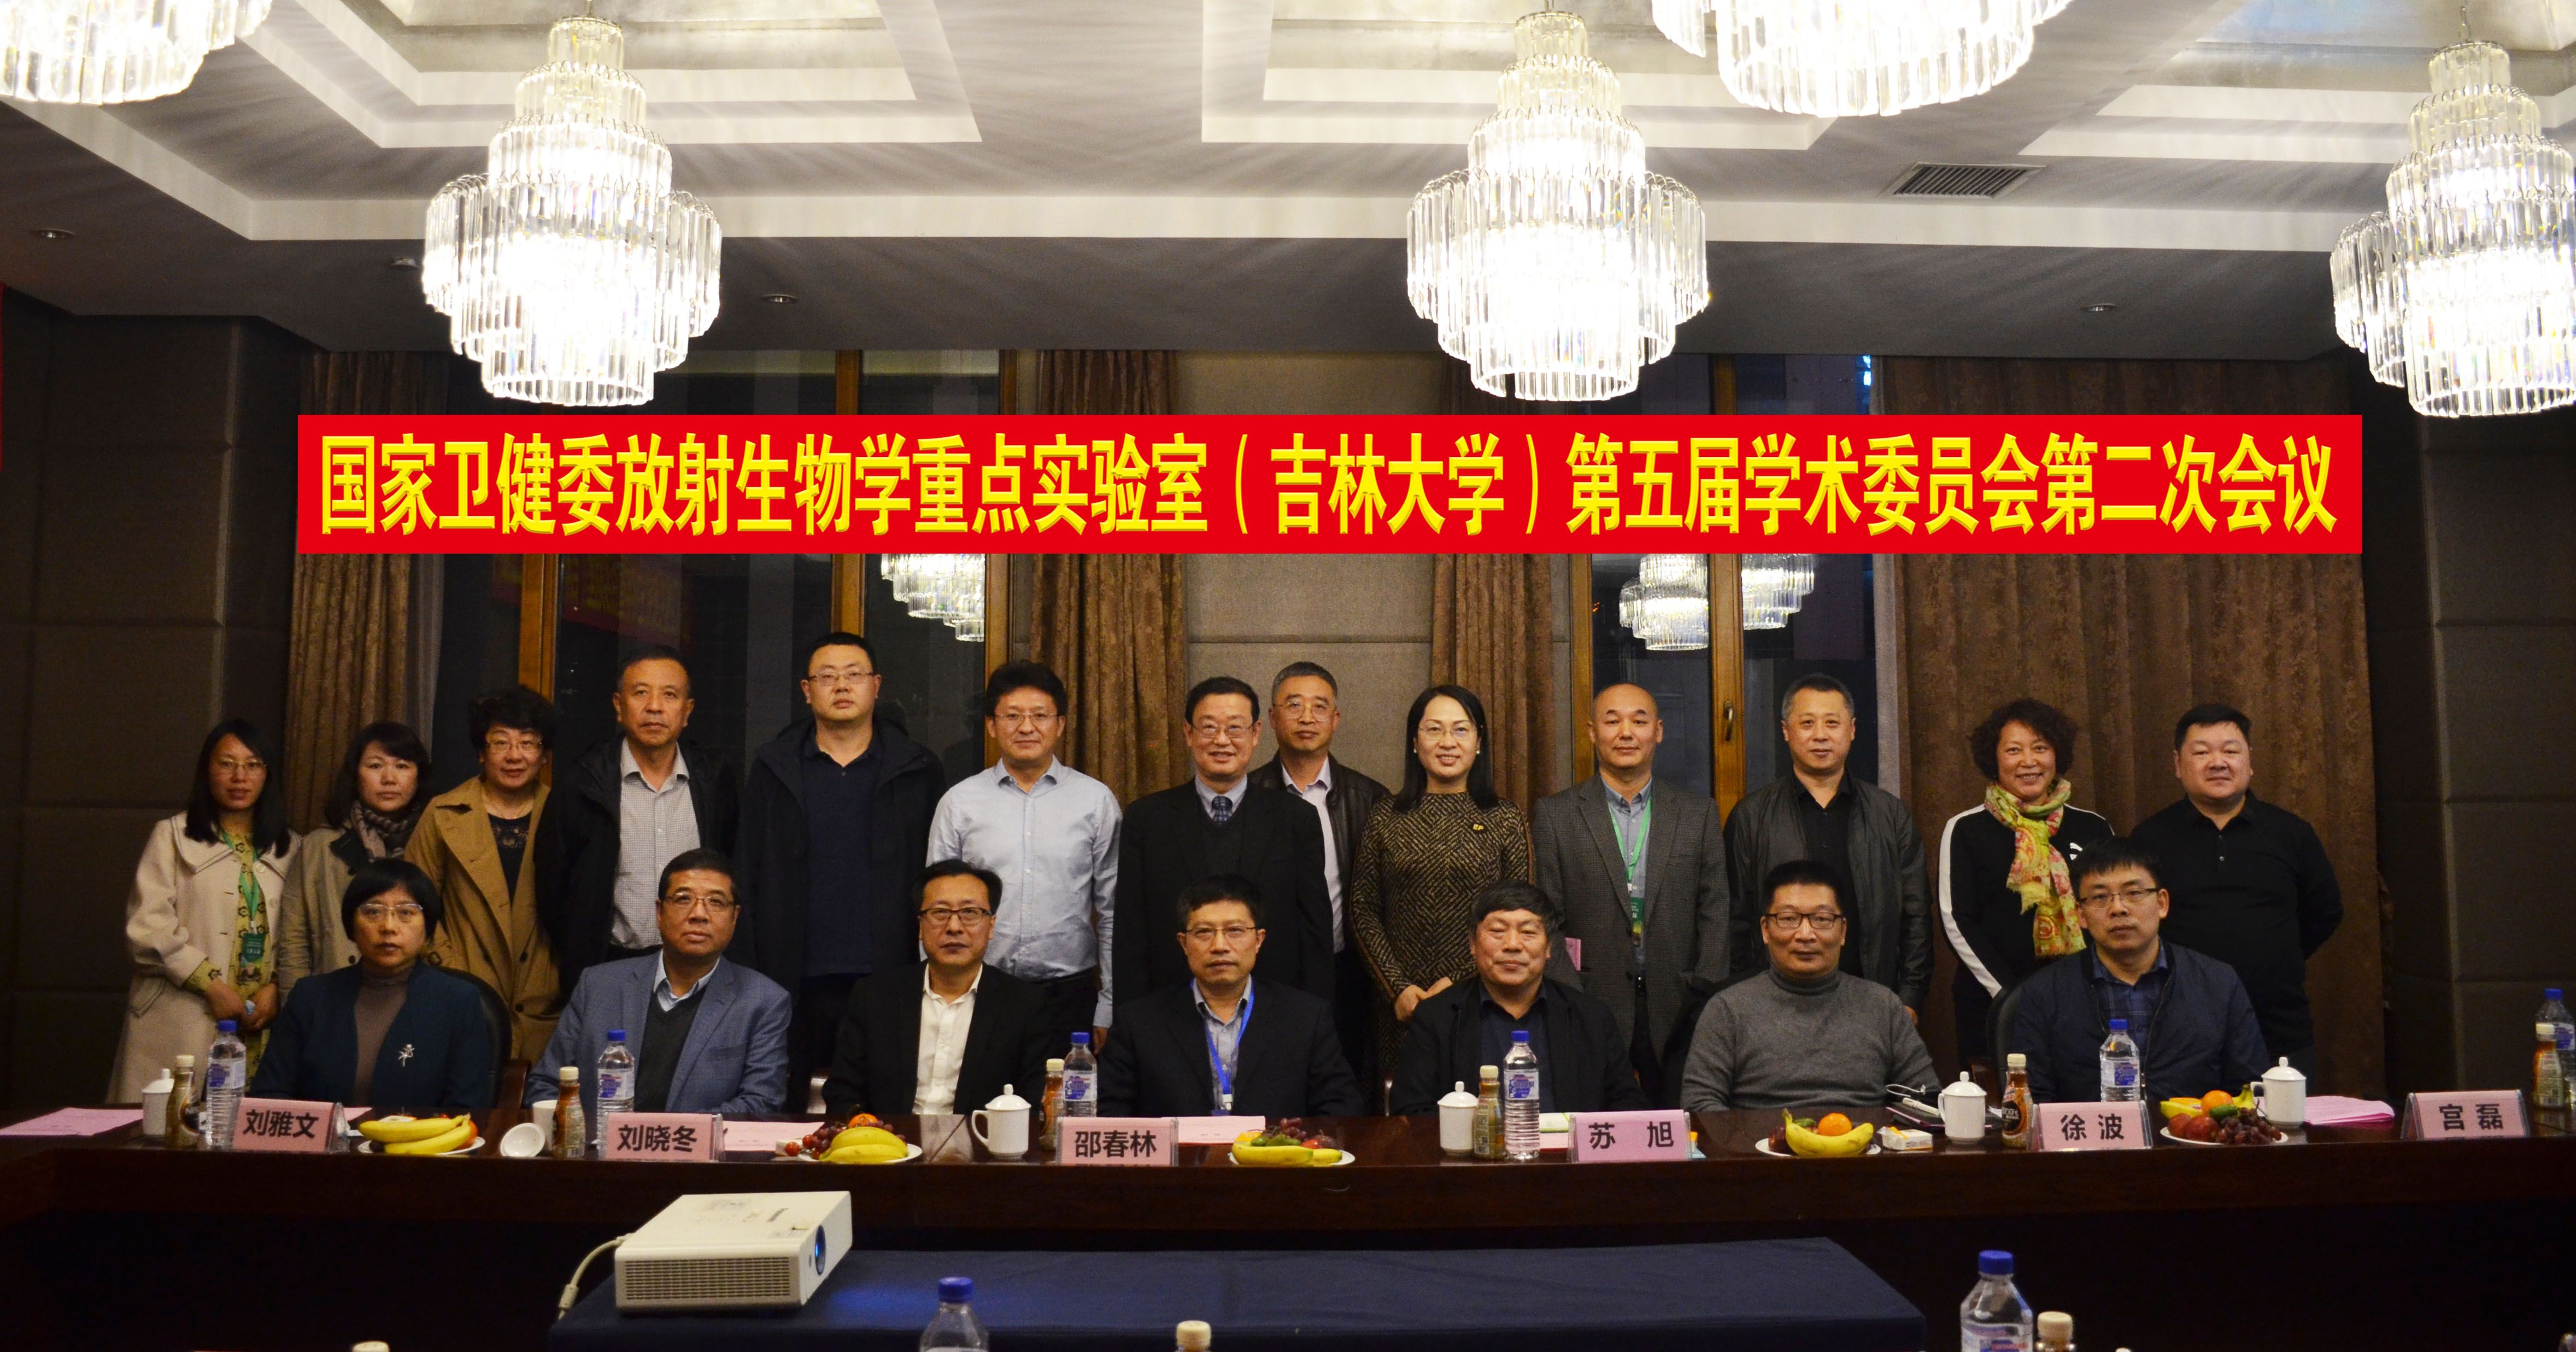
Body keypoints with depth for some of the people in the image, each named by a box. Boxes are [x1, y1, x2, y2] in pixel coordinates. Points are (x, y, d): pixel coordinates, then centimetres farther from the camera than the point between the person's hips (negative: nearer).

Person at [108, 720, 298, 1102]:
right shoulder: (173, 835, 5)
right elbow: (147, 927, -5)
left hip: (259, 1026, 2)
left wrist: (277, 987, -7)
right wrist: (212, 985, -11)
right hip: (180, 1024, -2)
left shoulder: (288, 847, 14)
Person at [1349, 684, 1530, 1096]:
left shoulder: (1506, 821, 2)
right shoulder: (1385, 819, 5)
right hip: (1401, 1008, 1)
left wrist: (1460, 982, -9)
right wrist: (1397, 987, -6)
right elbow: (1363, 912, 4)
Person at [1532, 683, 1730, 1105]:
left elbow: (1716, 912, 7)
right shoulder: (1555, 814, 4)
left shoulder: (1699, 813, 9)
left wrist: (1704, 996, -2)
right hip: (1591, 1007, -1)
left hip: (1677, 1009, 1)